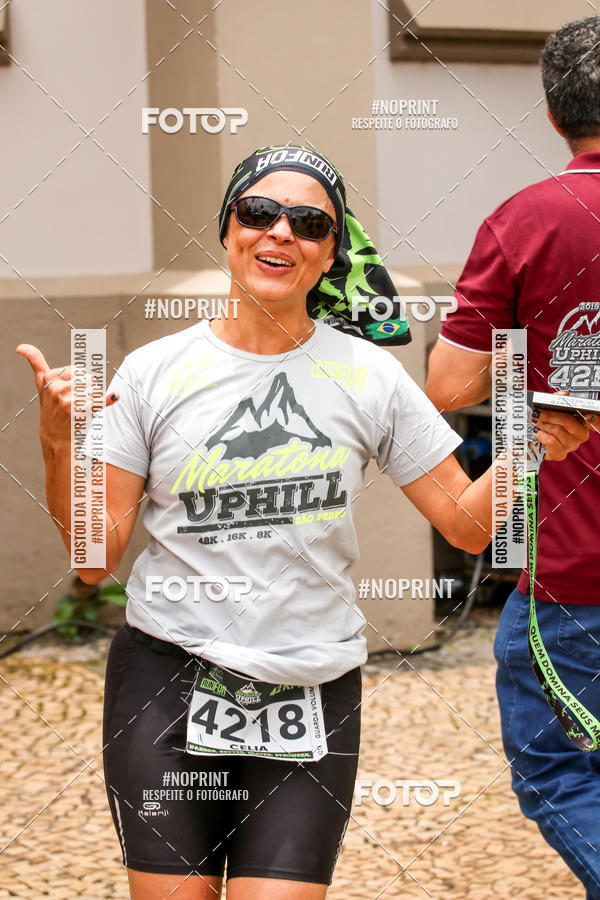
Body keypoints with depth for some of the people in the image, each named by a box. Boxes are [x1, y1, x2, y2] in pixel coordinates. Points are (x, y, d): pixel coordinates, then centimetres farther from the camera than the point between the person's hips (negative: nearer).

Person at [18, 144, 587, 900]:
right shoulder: (153, 373, 0)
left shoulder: (368, 376, 2)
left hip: (312, 697, 0)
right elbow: (97, 556, -1)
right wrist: (58, 442, -15)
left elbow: (465, 523, 6)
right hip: (165, 686, 0)